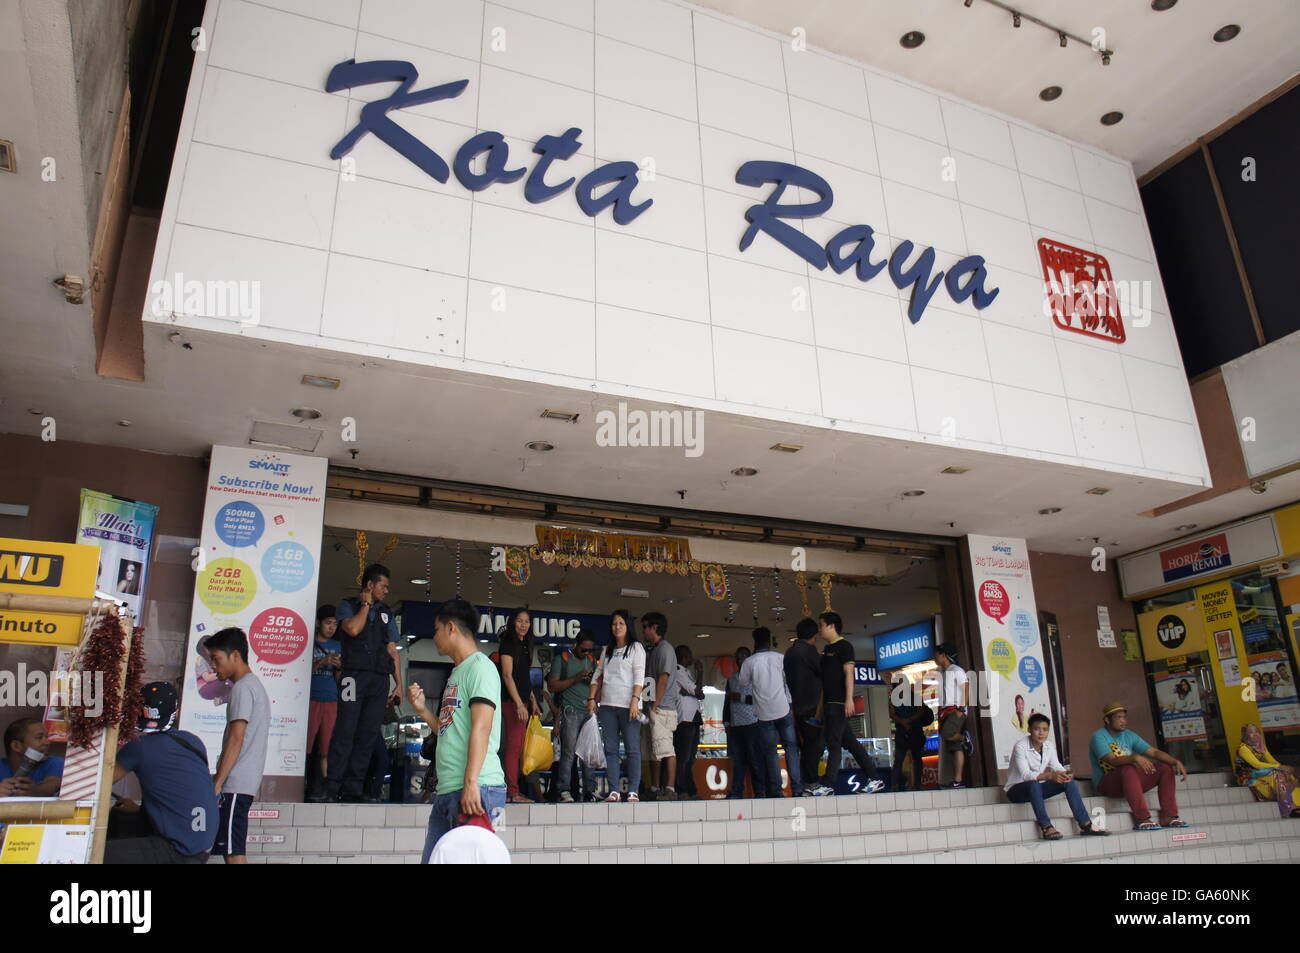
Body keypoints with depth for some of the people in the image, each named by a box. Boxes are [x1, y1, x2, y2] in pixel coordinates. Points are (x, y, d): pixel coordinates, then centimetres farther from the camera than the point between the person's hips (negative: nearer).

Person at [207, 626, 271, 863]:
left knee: (233, 851, -9)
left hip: (235, 784, -10)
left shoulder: (242, 687, -10)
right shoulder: (255, 684, 19)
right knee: (231, 850, 10)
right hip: (244, 782, 10)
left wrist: (217, 782, -16)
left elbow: (236, 740, -17)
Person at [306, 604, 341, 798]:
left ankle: (321, 789, 2)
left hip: (331, 702, 4)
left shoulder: (337, 646, 18)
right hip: (311, 700, -4)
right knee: (304, 747, -9)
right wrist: (321, 662, -14)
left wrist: (339, 667, -3)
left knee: (326, 751, 0)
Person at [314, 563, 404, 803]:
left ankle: (353, 788, 3)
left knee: (367, 735, 0)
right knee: (345, 731, -10)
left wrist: (399, 684, 11)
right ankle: (331, 787, -7)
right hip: (355, 675, -4)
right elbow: (353, 629, -13)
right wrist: (366, 605, 1)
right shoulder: (348, 605, 9)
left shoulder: (386, 613, 21)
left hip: (380, 680, 4)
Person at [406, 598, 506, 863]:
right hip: (447, 791, 9)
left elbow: (481, 728, -17)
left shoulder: (480, 666, -6)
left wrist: (471, 783, -24)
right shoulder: (457, 673, 23)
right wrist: (422, 710, 14)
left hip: (475, 789, -9)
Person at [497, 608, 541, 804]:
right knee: (514, 744, -10)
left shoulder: (524, 645, 18)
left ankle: (512, 790, 11)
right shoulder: (508, 643, -7)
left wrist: (533, 703, 20)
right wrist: (519, 704, -19)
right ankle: (513, 792, -8)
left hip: (522, 700, 9)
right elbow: (507, 675, -14)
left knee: (516, 746, 8)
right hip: (511, 700, -9)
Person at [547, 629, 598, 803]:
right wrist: (575, 679, -11)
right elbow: (552, 686, -3)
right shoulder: (562, 659, 3)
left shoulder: (592, 660, 19)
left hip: (590, 710, 5)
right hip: (570, 710, -5)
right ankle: (564, 791, -5)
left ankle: (589, 790, 7)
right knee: (568, 751, -9)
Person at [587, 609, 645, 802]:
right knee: (610, 749, 2)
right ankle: (614, 791, 4)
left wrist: (635, 700, -15)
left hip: (627, 705, -5)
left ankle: (633, 791, -2)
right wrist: (591, 698, 6)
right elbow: (597, 676, 18)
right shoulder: (607, 651, 20)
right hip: (607, 705, 5)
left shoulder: (636, 648, 5)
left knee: (632, 749, -4)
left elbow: (639, 677, -4)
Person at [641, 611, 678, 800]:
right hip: (652, 708, 10)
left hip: (662, 707, -10)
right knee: (653, 750, 12)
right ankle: (655, 789, 18)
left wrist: (655, 706, -18)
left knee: (665, 749, -11)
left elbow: (663, 679, -15)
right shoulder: (650, 650, 21)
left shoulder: (665, 649, -8)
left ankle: (670, 789, -11)